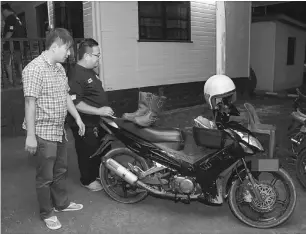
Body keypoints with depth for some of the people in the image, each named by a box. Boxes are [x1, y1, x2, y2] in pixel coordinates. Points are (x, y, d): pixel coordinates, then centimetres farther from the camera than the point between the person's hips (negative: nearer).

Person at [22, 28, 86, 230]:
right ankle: (47, 213, 24)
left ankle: (61, 203, 39)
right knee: (45, 177, 7)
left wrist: (78, 118, 18)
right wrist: (30, 135, -20)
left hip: (59, 130, 8)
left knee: (61, 170, 21)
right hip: (43, 133, -8)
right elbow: (30, 103, -20)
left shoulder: (59, 68, 9)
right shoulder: (35, 68, -18)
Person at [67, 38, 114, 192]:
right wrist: (99, 111, -28)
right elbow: (74, 103, -29)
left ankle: (99, 173, 42)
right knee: (88, 152, 7)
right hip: (86, 125, -10)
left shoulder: (91, 72, 9)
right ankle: (88, 180, 27)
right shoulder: (76, 75, -23)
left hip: (98, 121, 10)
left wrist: (106, 109, 14)